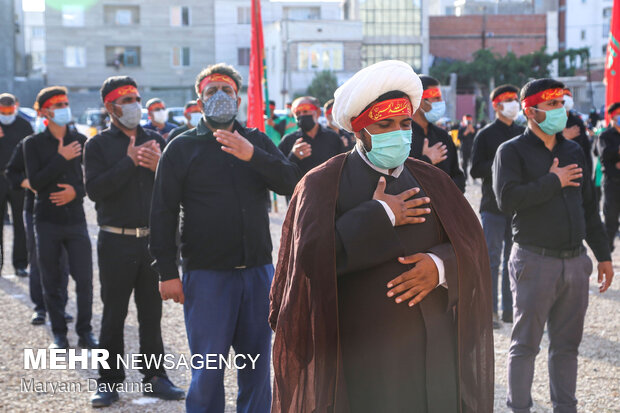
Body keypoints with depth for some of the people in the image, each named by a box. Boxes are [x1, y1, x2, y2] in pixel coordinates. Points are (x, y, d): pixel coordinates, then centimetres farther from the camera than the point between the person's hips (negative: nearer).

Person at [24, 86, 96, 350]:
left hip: (75, 219, 1)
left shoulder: (80, 141, 7)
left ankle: (84, 331, 9)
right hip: (47, 221, -1)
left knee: (84, 279, -5)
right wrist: (61, 158, -13)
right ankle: (59, 333, 15)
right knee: (51, 281, 5)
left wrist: (76, 191, -11)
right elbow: (35, 182, -9)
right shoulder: (34, 143, 1)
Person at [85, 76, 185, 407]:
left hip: (153, 239, 3)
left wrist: (160, 166, -13)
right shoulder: (98, 145, 1)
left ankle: (154, 377, 18)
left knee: (152, 312, 9)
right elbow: (94, 189, -14)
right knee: (114, 315, 3)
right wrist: (129, 162, -17)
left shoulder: (155, 141, 11)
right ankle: (109, 382, 12)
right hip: (116, 241, -3)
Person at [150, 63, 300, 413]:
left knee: (258, 364, 10)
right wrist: (167, 272, -6)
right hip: (206, 275, -3)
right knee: (208, 369, -1)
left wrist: (253, 156, -20)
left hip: (258, 270, 3)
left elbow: (292, 183, -5)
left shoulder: (258, 142, 10)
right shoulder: (182, 148, 2)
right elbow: (163, 213, -1)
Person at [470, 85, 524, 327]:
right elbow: (475, 170, -7)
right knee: (492, 259, -1)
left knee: (513, 259, 9)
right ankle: (490, 310, 4)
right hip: (493, 206, -4)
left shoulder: (523, 134, 12)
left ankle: (510, 309, 16)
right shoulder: (485, 135, -1)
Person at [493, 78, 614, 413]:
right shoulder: (512, 151, -5)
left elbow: (589, 206, 18)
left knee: (567, 345, 12)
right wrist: (554, 181, -14)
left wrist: (603, 254, 16)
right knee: (525, 344, 2)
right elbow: (507, 198, -21)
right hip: (535, 261, -5)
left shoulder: (573, 151, 13)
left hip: (575, 261, 6)